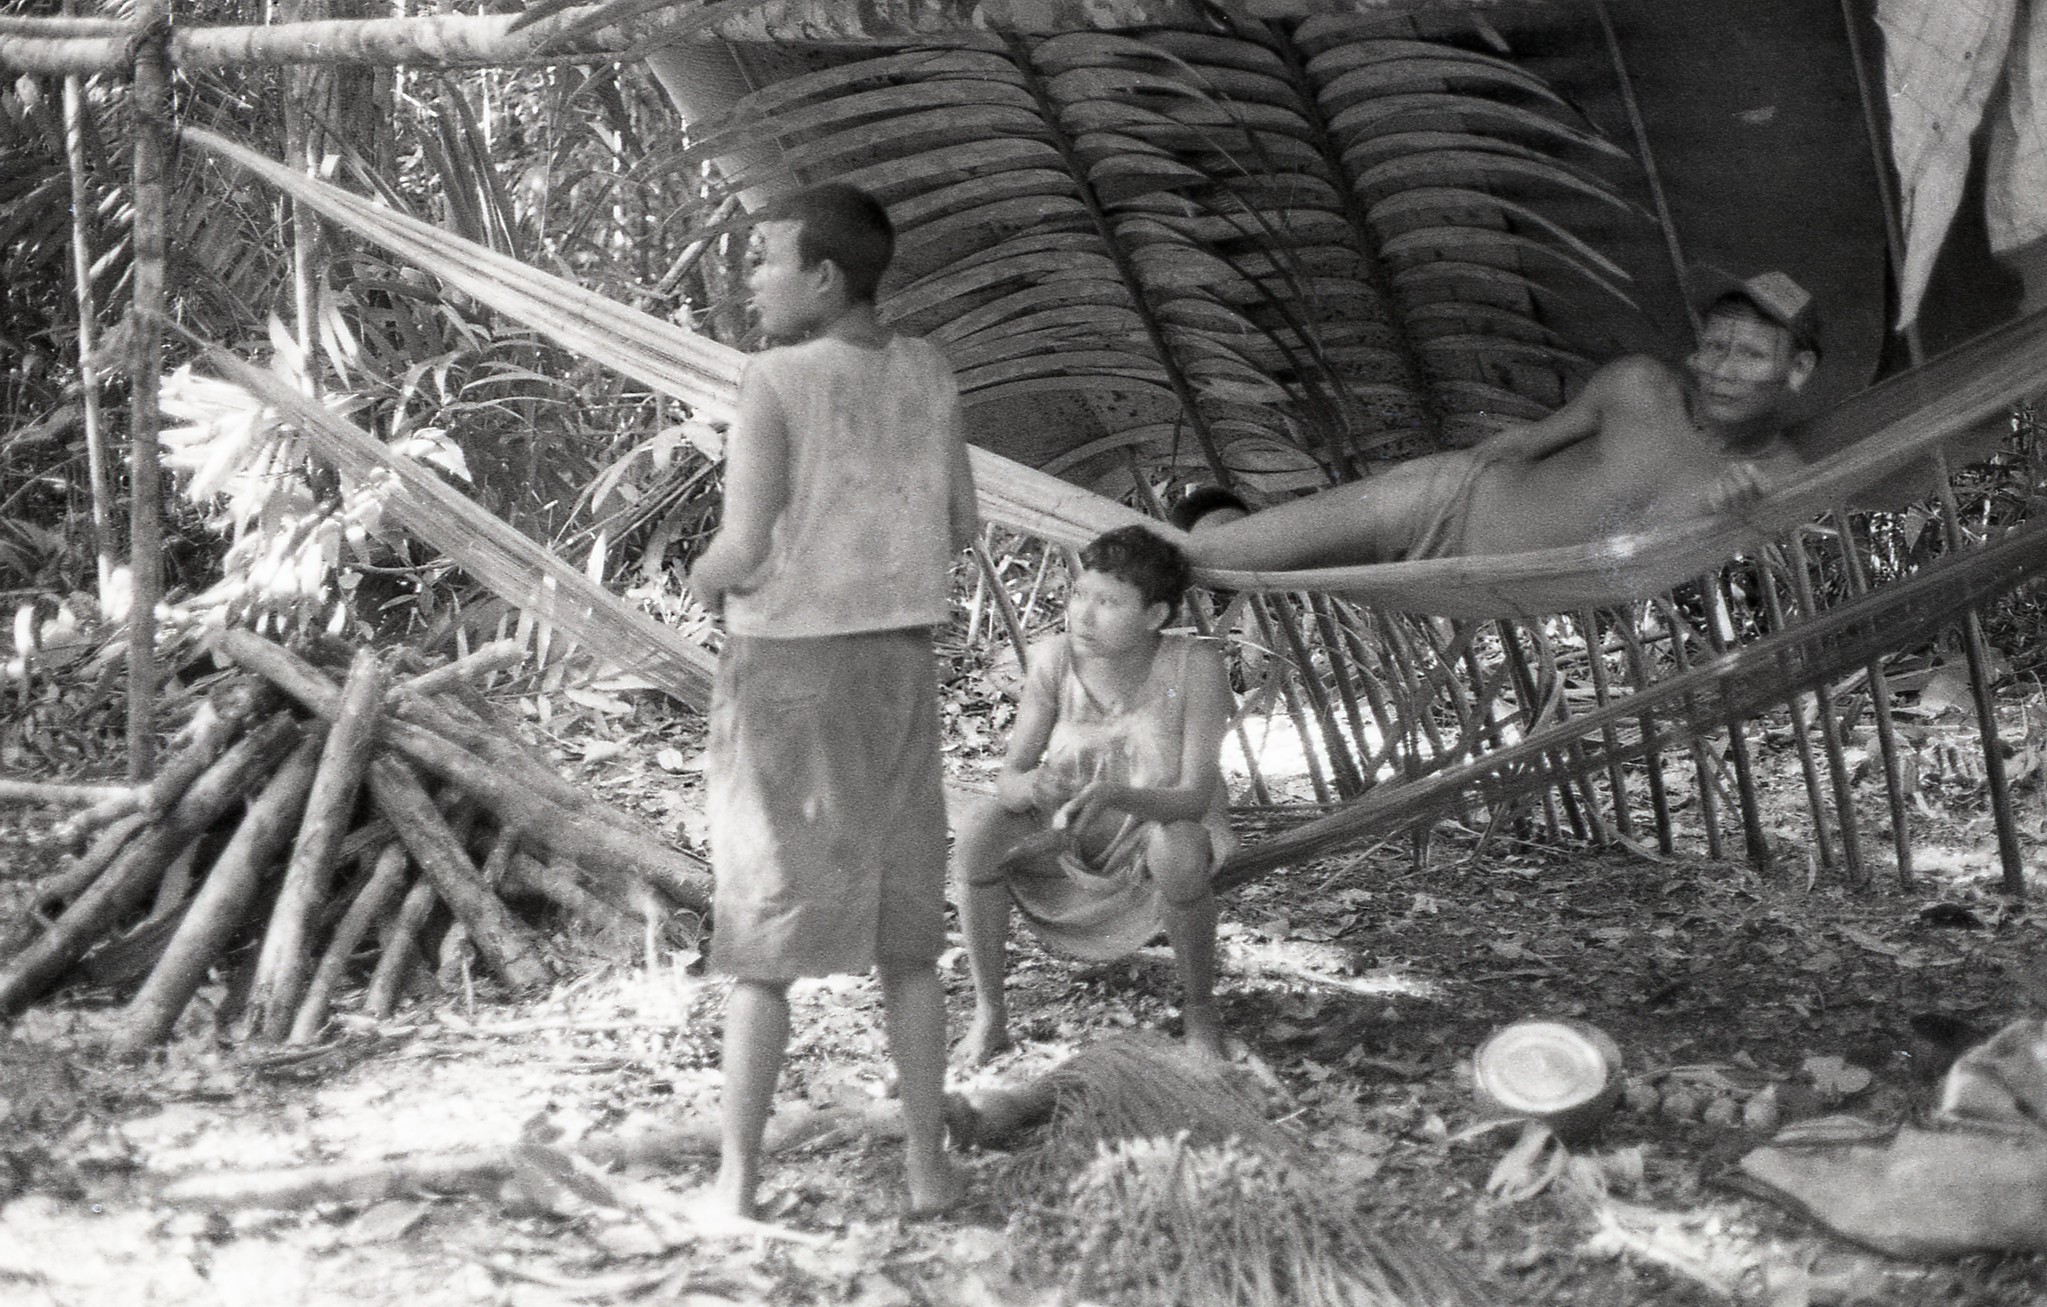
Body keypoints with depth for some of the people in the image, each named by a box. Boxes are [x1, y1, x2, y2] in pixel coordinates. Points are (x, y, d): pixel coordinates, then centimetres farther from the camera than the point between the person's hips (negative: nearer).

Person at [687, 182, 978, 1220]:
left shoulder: (775, 382, -16)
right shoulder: (926, 375, 1)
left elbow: (744, 548, -20)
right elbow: (960, 527, 8)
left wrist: (703, 577, 2)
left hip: (785, 666, -4)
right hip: (897, 665, 4)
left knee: (764, 934, 4)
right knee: (904, 927, 12)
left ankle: (737, 1178, 7)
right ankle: (928, 1162, 14)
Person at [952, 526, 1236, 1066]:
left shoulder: (1193, 664, -26)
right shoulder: (1055, 658, -19)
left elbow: (1194, 798, -28)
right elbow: (1007, 778, -17)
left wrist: (1114, 795, -47)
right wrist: (1031, 787, -42)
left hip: (1162, 825, -2)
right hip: (1070, 839, 2)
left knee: (1179, 850, -37)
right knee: (978, 827, -26)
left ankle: (1199, 1009, -9)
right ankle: (989, 1013, -9)